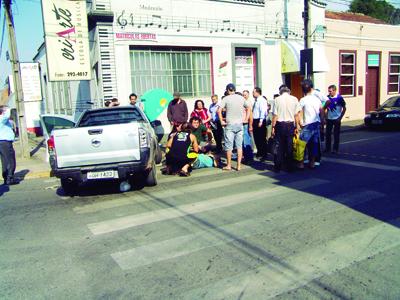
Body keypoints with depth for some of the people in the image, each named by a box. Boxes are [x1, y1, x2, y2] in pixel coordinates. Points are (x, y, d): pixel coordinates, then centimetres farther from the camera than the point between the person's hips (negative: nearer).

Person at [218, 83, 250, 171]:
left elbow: (219, 110, -15)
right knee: (239, 146, 7)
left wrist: (221, 121, -7)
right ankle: (239, 165, 10)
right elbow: (248, 108, 15)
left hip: (230, 125, -3)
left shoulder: (226, 99, -5)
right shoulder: (241, 98, 6)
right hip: (240, 124, 4)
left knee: (229, 146, 4)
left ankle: (229, 165, 11)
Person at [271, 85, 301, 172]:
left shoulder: (277, 99, -4)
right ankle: (290, 167, 14)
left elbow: (275, 115, -6)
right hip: (290, 124, 1)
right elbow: (296, 115, 0)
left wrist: (273, 127, 0)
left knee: (279, 146, 6)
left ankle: (278, 167, 9)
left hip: (280, 124, -1)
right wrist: (296, 127, 7)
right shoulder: (294, 99, 1)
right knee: (289, 146, 8)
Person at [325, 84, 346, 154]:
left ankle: (335, 149, 12)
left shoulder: (339, 98, -10)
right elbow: (325, 107, 11)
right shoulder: (328, 97, 1)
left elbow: (344, 108, -5)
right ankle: (327, 148, 18)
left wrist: (340, 118, -10)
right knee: (328, 134, 7)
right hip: (329, 119, 4)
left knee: (336, 135, 3)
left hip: (336, 119, -4)